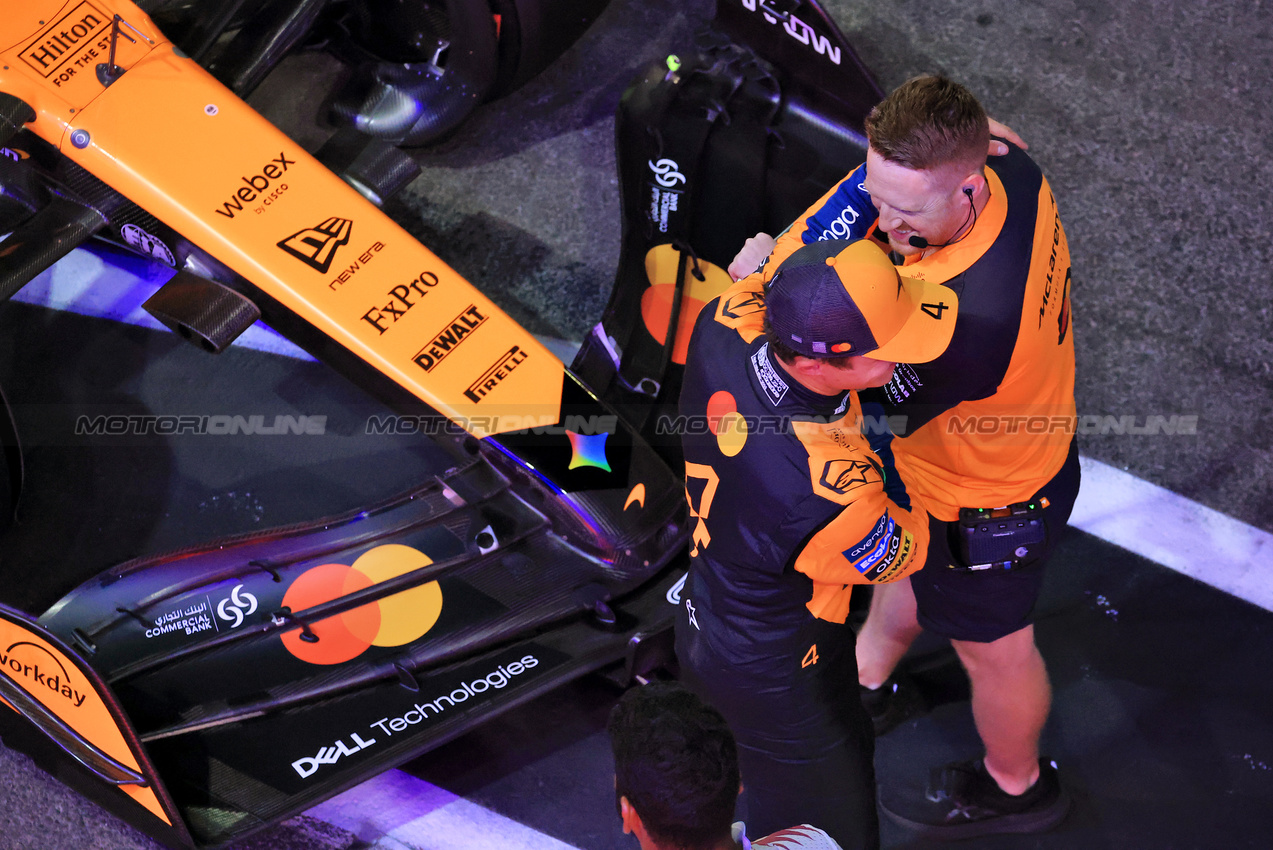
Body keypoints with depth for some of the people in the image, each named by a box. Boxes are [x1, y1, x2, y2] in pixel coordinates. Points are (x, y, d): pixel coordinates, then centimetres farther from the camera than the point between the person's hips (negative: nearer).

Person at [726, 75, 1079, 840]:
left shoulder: (964, 316, -48)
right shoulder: (1010, 171, -24)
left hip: (985, 503, -8)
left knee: (992, 646, 22)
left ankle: (1015, 786, 54)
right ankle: (871, 685, 66)